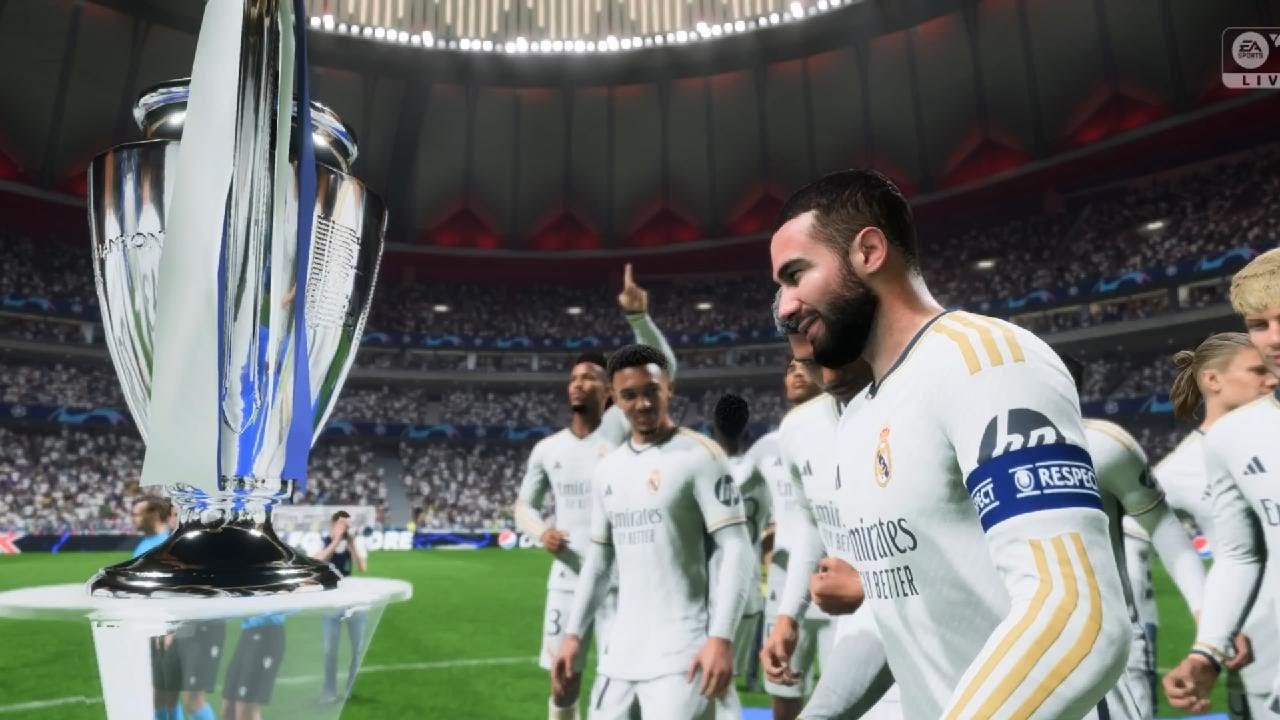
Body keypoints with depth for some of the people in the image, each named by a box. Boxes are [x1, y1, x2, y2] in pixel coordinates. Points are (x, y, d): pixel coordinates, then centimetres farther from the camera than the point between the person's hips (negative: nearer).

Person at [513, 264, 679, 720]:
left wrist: (637, 315, -32)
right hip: (566, 581, 4)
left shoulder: (620, 428, -8)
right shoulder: (547, 449, 5)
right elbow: (524, 505, 17)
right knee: (563, 683, 15)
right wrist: (541, 532, -5)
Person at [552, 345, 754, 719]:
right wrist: (573, 632, 14)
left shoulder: (699, 455, -9)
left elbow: (736, 550, -13)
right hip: (620, 652, 6)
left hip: (680, 652, -6)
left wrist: (721, 637, -21)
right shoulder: (607, 468, 11)